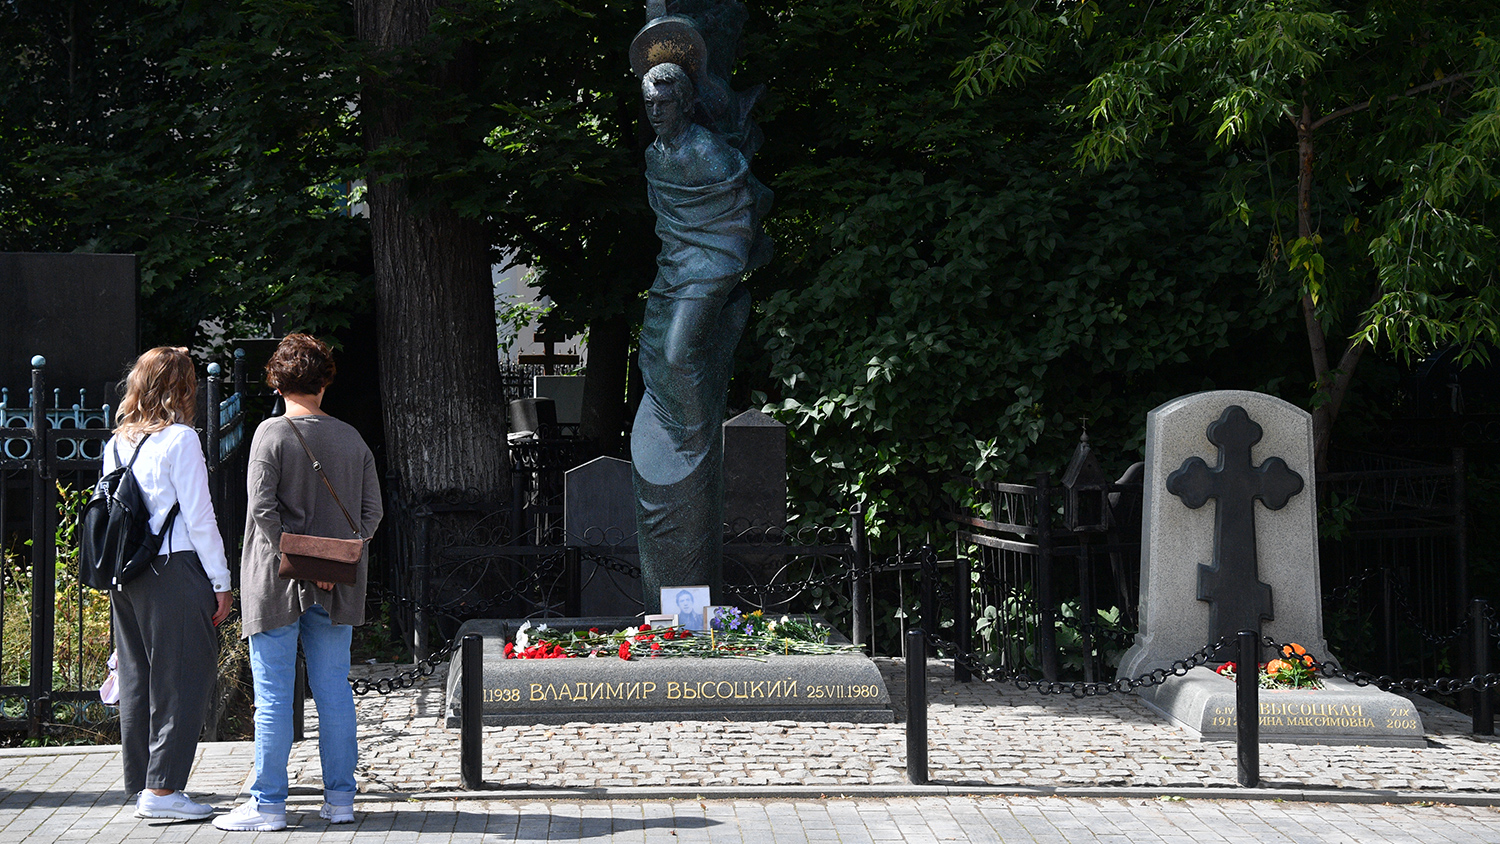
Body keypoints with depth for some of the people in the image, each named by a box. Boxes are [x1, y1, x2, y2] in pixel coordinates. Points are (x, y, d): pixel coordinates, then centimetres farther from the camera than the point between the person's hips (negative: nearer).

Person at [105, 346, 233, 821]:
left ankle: (141, 786, 18)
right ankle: (162, 788, -4)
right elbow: (199, 518, -11)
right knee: (184, 679, -2)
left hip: (126, 577, 7)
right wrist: (221, 581, -6)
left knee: (137, 678, 12)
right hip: (175, 569, -7)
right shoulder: (180, 439, -9)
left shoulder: (117, 443, 11)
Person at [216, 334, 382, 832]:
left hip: (278, 585, -4)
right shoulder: (351, 439, 6)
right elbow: (372, 511, 4)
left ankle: (268, 803, 5)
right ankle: (340, 799, 13)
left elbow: (263, 509, -16)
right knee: (334, 691, 10)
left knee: (273, 696, 1)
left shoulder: (273, 433, -8)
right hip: (337, 589, 4)